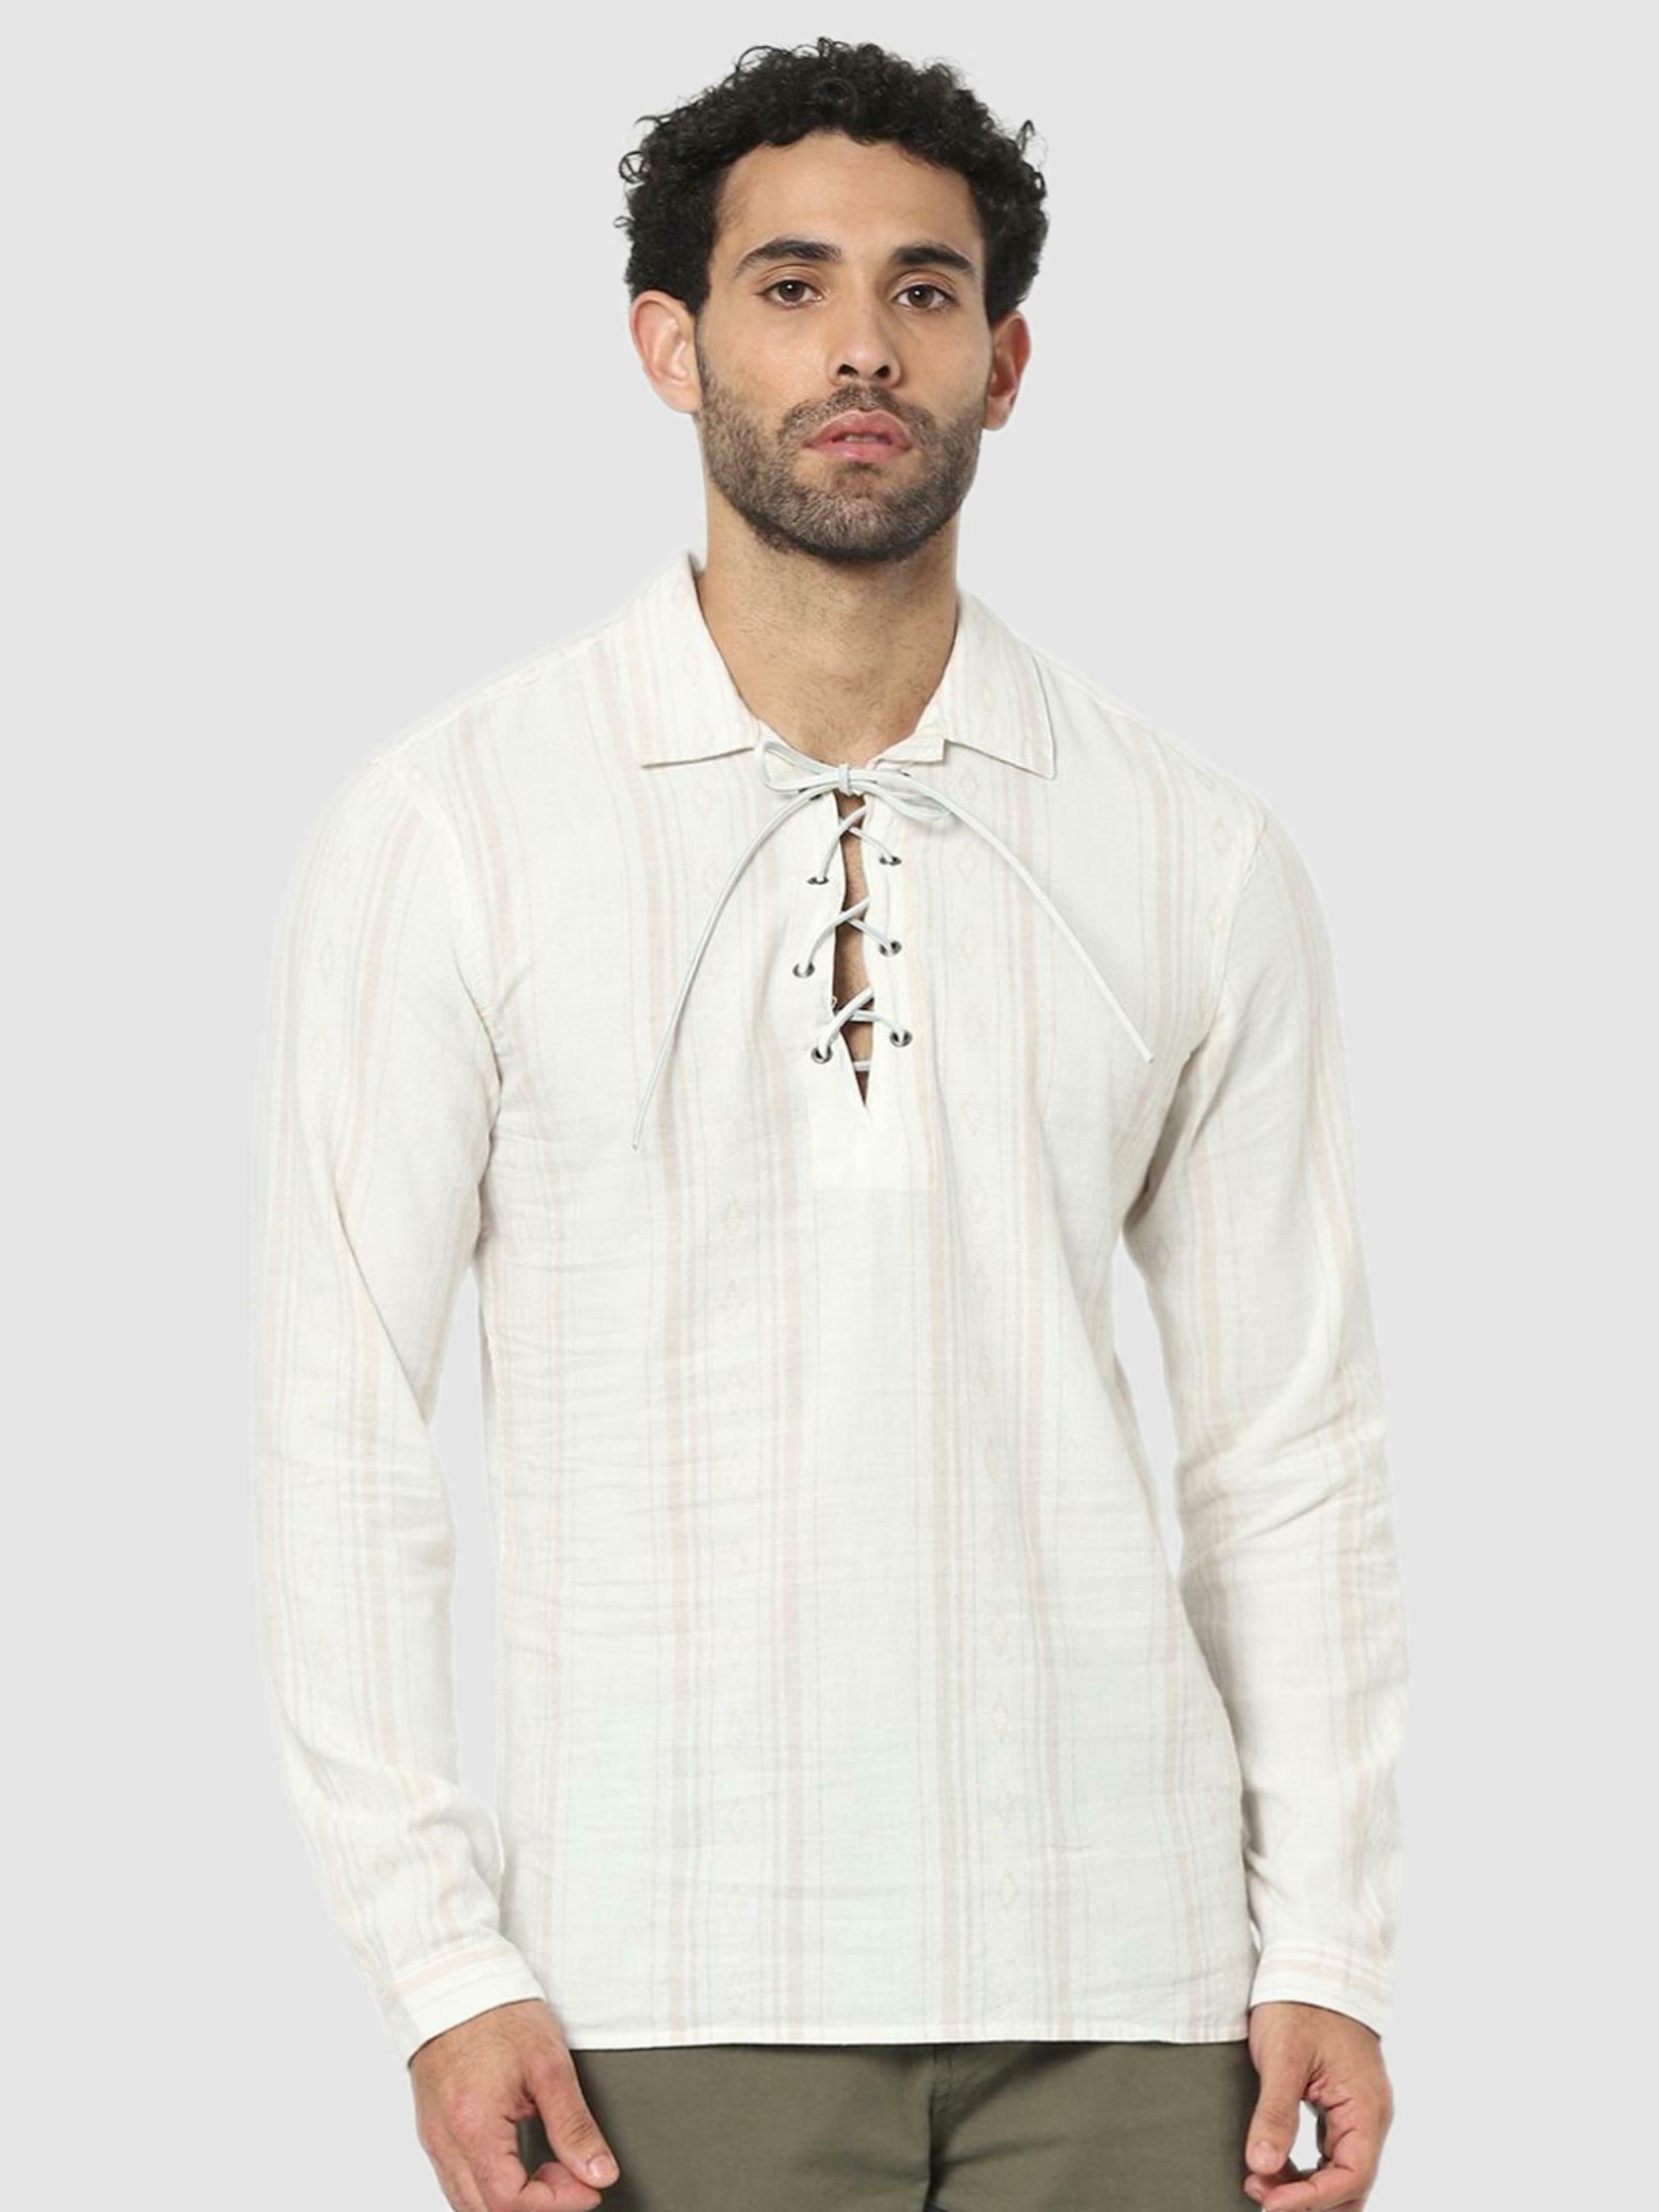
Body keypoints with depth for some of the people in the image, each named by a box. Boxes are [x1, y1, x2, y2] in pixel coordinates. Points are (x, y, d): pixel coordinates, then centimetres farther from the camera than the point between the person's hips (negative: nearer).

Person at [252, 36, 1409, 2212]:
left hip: (1116, 1969, 2)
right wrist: (439, 1963, -7)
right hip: (678, 1975, -2)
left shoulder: (1200, 853, 6)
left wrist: (1329, 1950, 2)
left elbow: (1289, 1442, 8)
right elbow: (344, 1429, -2)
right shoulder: (450, 824, 0)